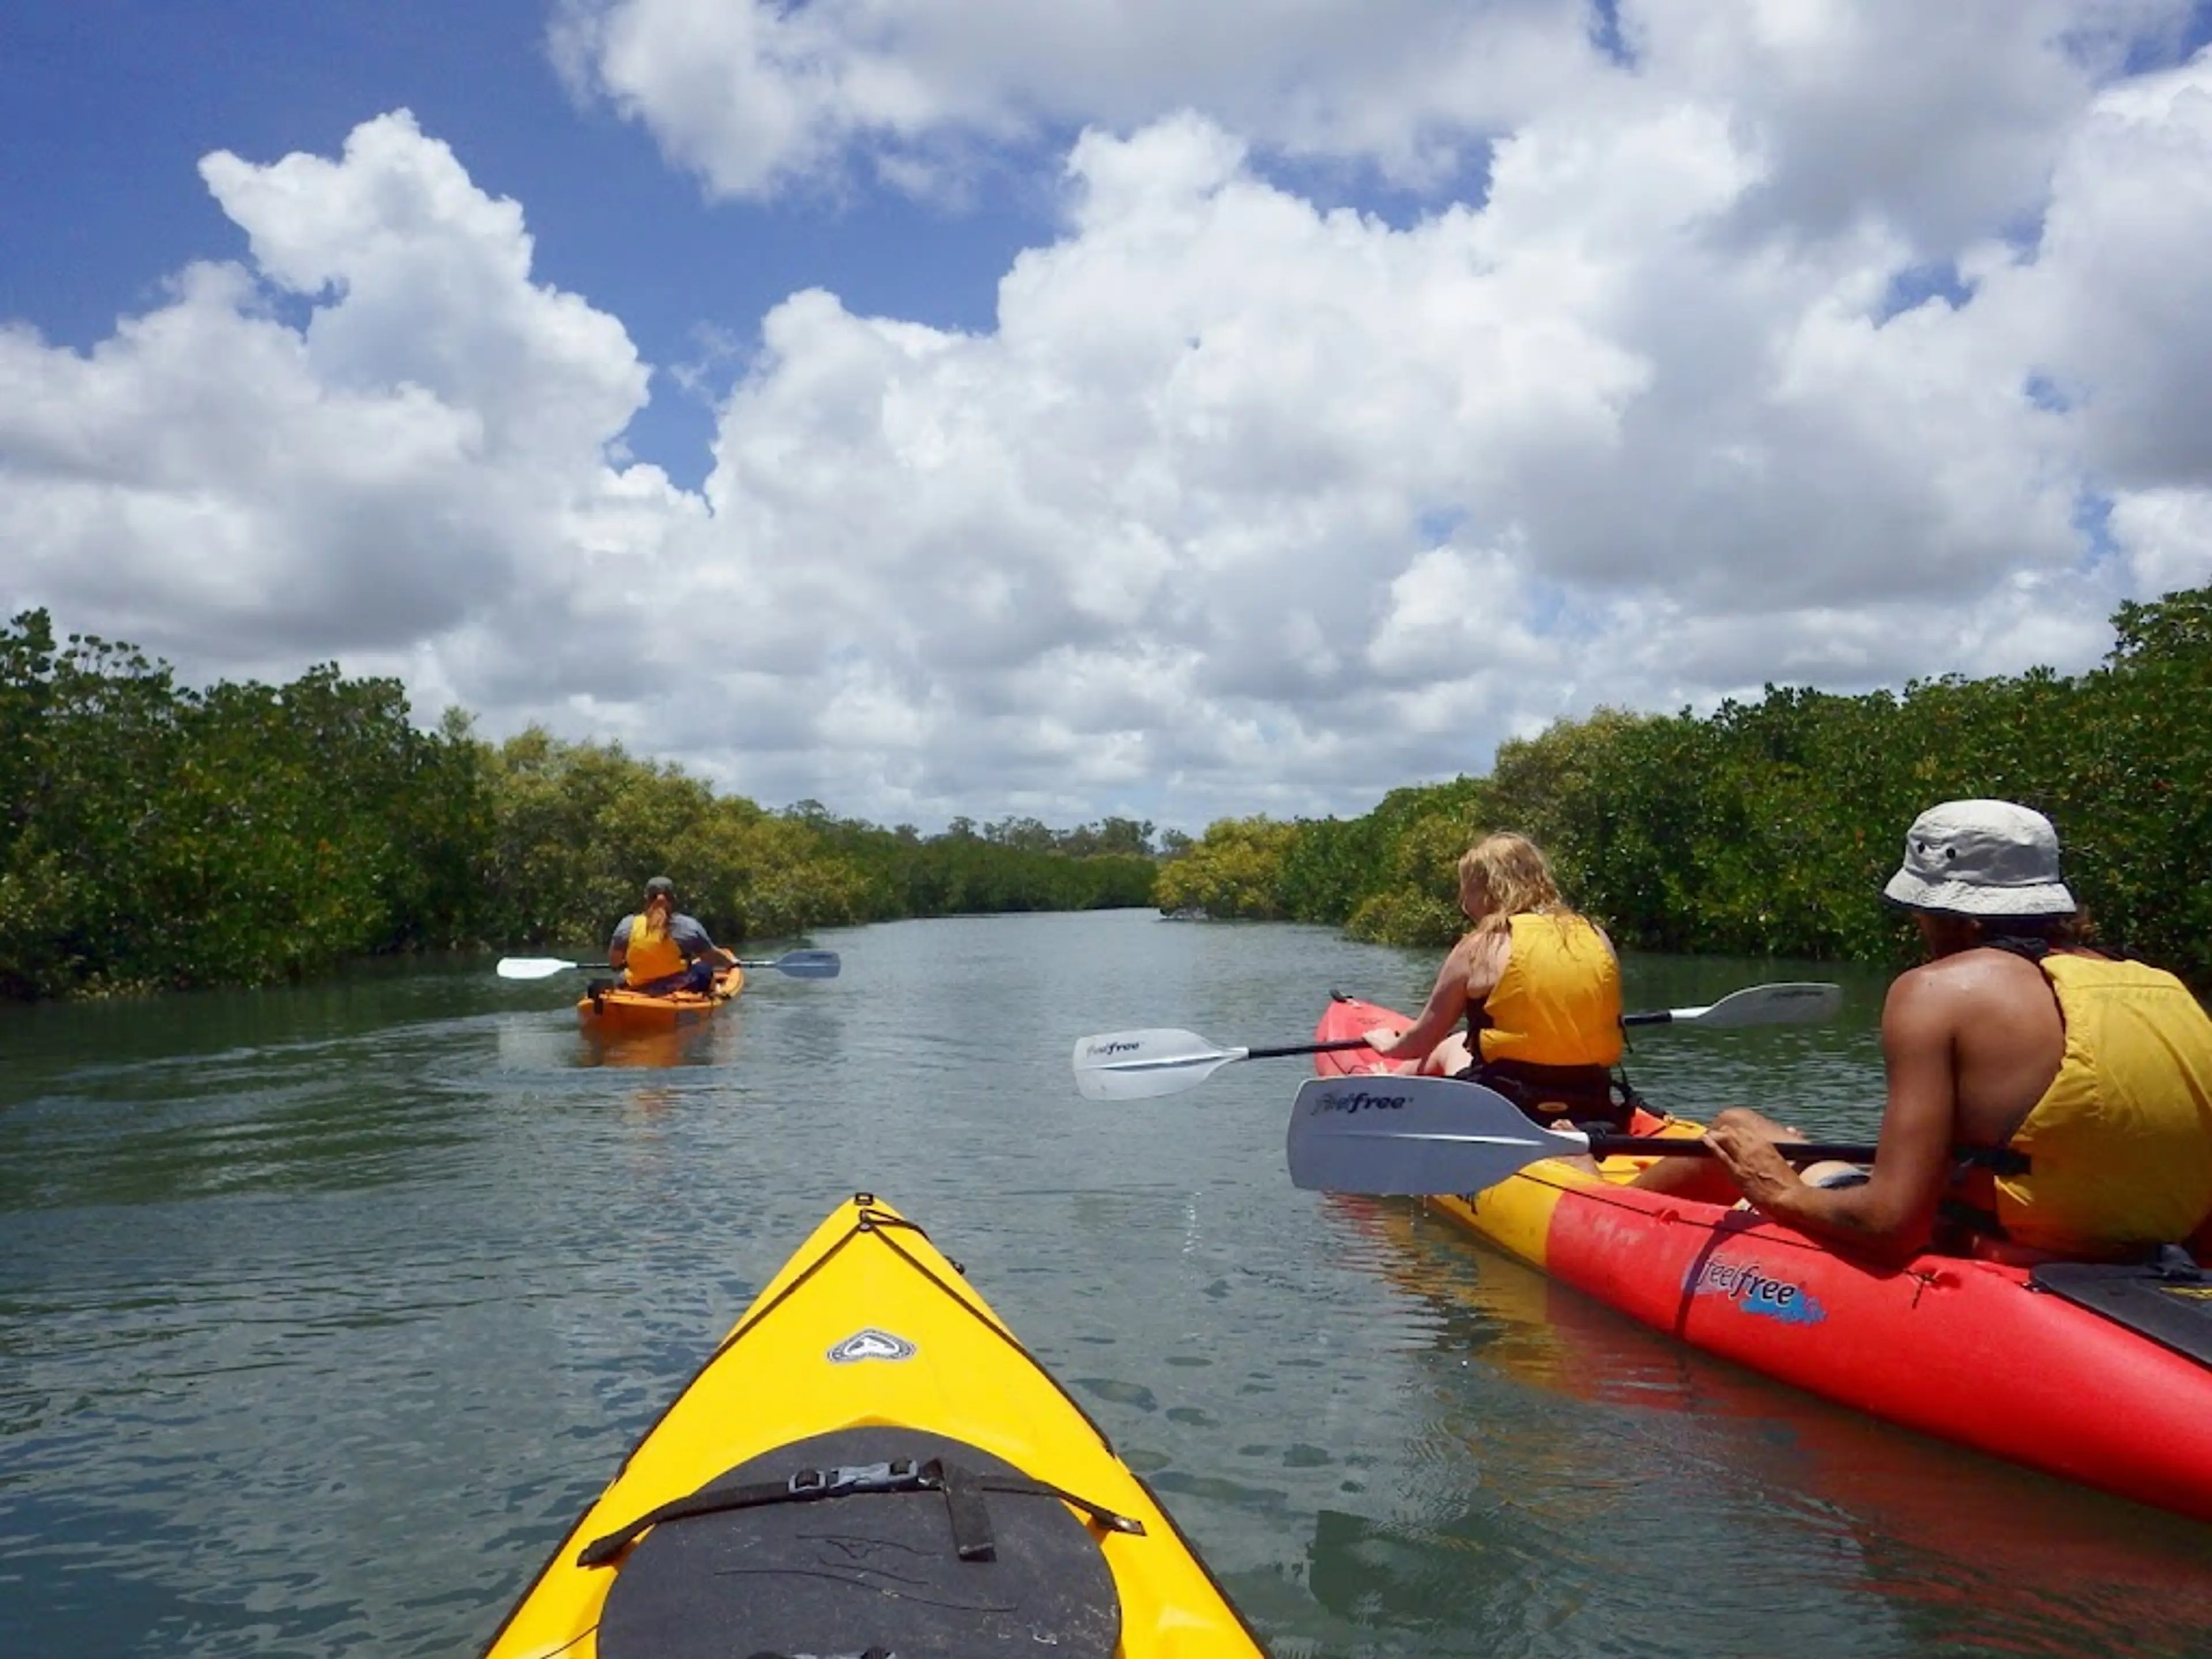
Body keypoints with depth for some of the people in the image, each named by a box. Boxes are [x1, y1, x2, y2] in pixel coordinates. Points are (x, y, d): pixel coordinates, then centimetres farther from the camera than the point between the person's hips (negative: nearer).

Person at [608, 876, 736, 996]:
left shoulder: (628, 925, -7)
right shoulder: (688, 925, -12)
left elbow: (614, 961, 2)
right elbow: (713, 956, -1)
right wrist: (730, 962, 20)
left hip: (638, 991, 2)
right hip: (680, 990, -2)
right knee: (704, 967, 25)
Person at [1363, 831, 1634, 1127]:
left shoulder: (1479, 946, -6)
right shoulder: (1597, 937, 4)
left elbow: (1422, 1041, 5)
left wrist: (1389, 1045, 27)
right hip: (1593, 1108, 4)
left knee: (1450, 1048, 26)